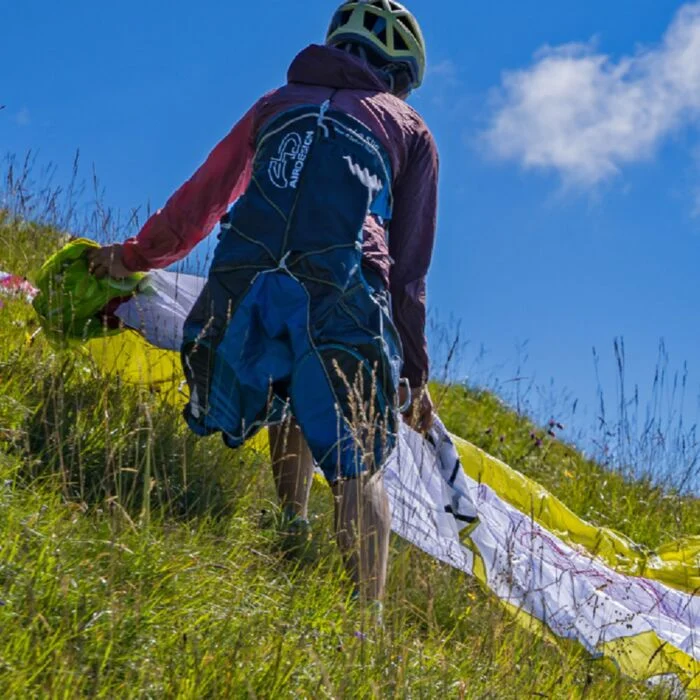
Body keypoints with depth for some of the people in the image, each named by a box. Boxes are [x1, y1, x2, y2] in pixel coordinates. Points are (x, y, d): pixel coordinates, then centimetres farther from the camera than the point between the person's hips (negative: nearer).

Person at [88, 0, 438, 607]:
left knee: (289, 405, 32)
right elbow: (410, 268, 18)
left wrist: (135, 255, 50)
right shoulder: (410, 131, 22)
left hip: (242, 290, 3)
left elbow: (201, 199, 34)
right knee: (359, 470, 5)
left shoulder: (276, 106, 29)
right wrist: (415, 375, 22)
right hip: (340, 300, -3)